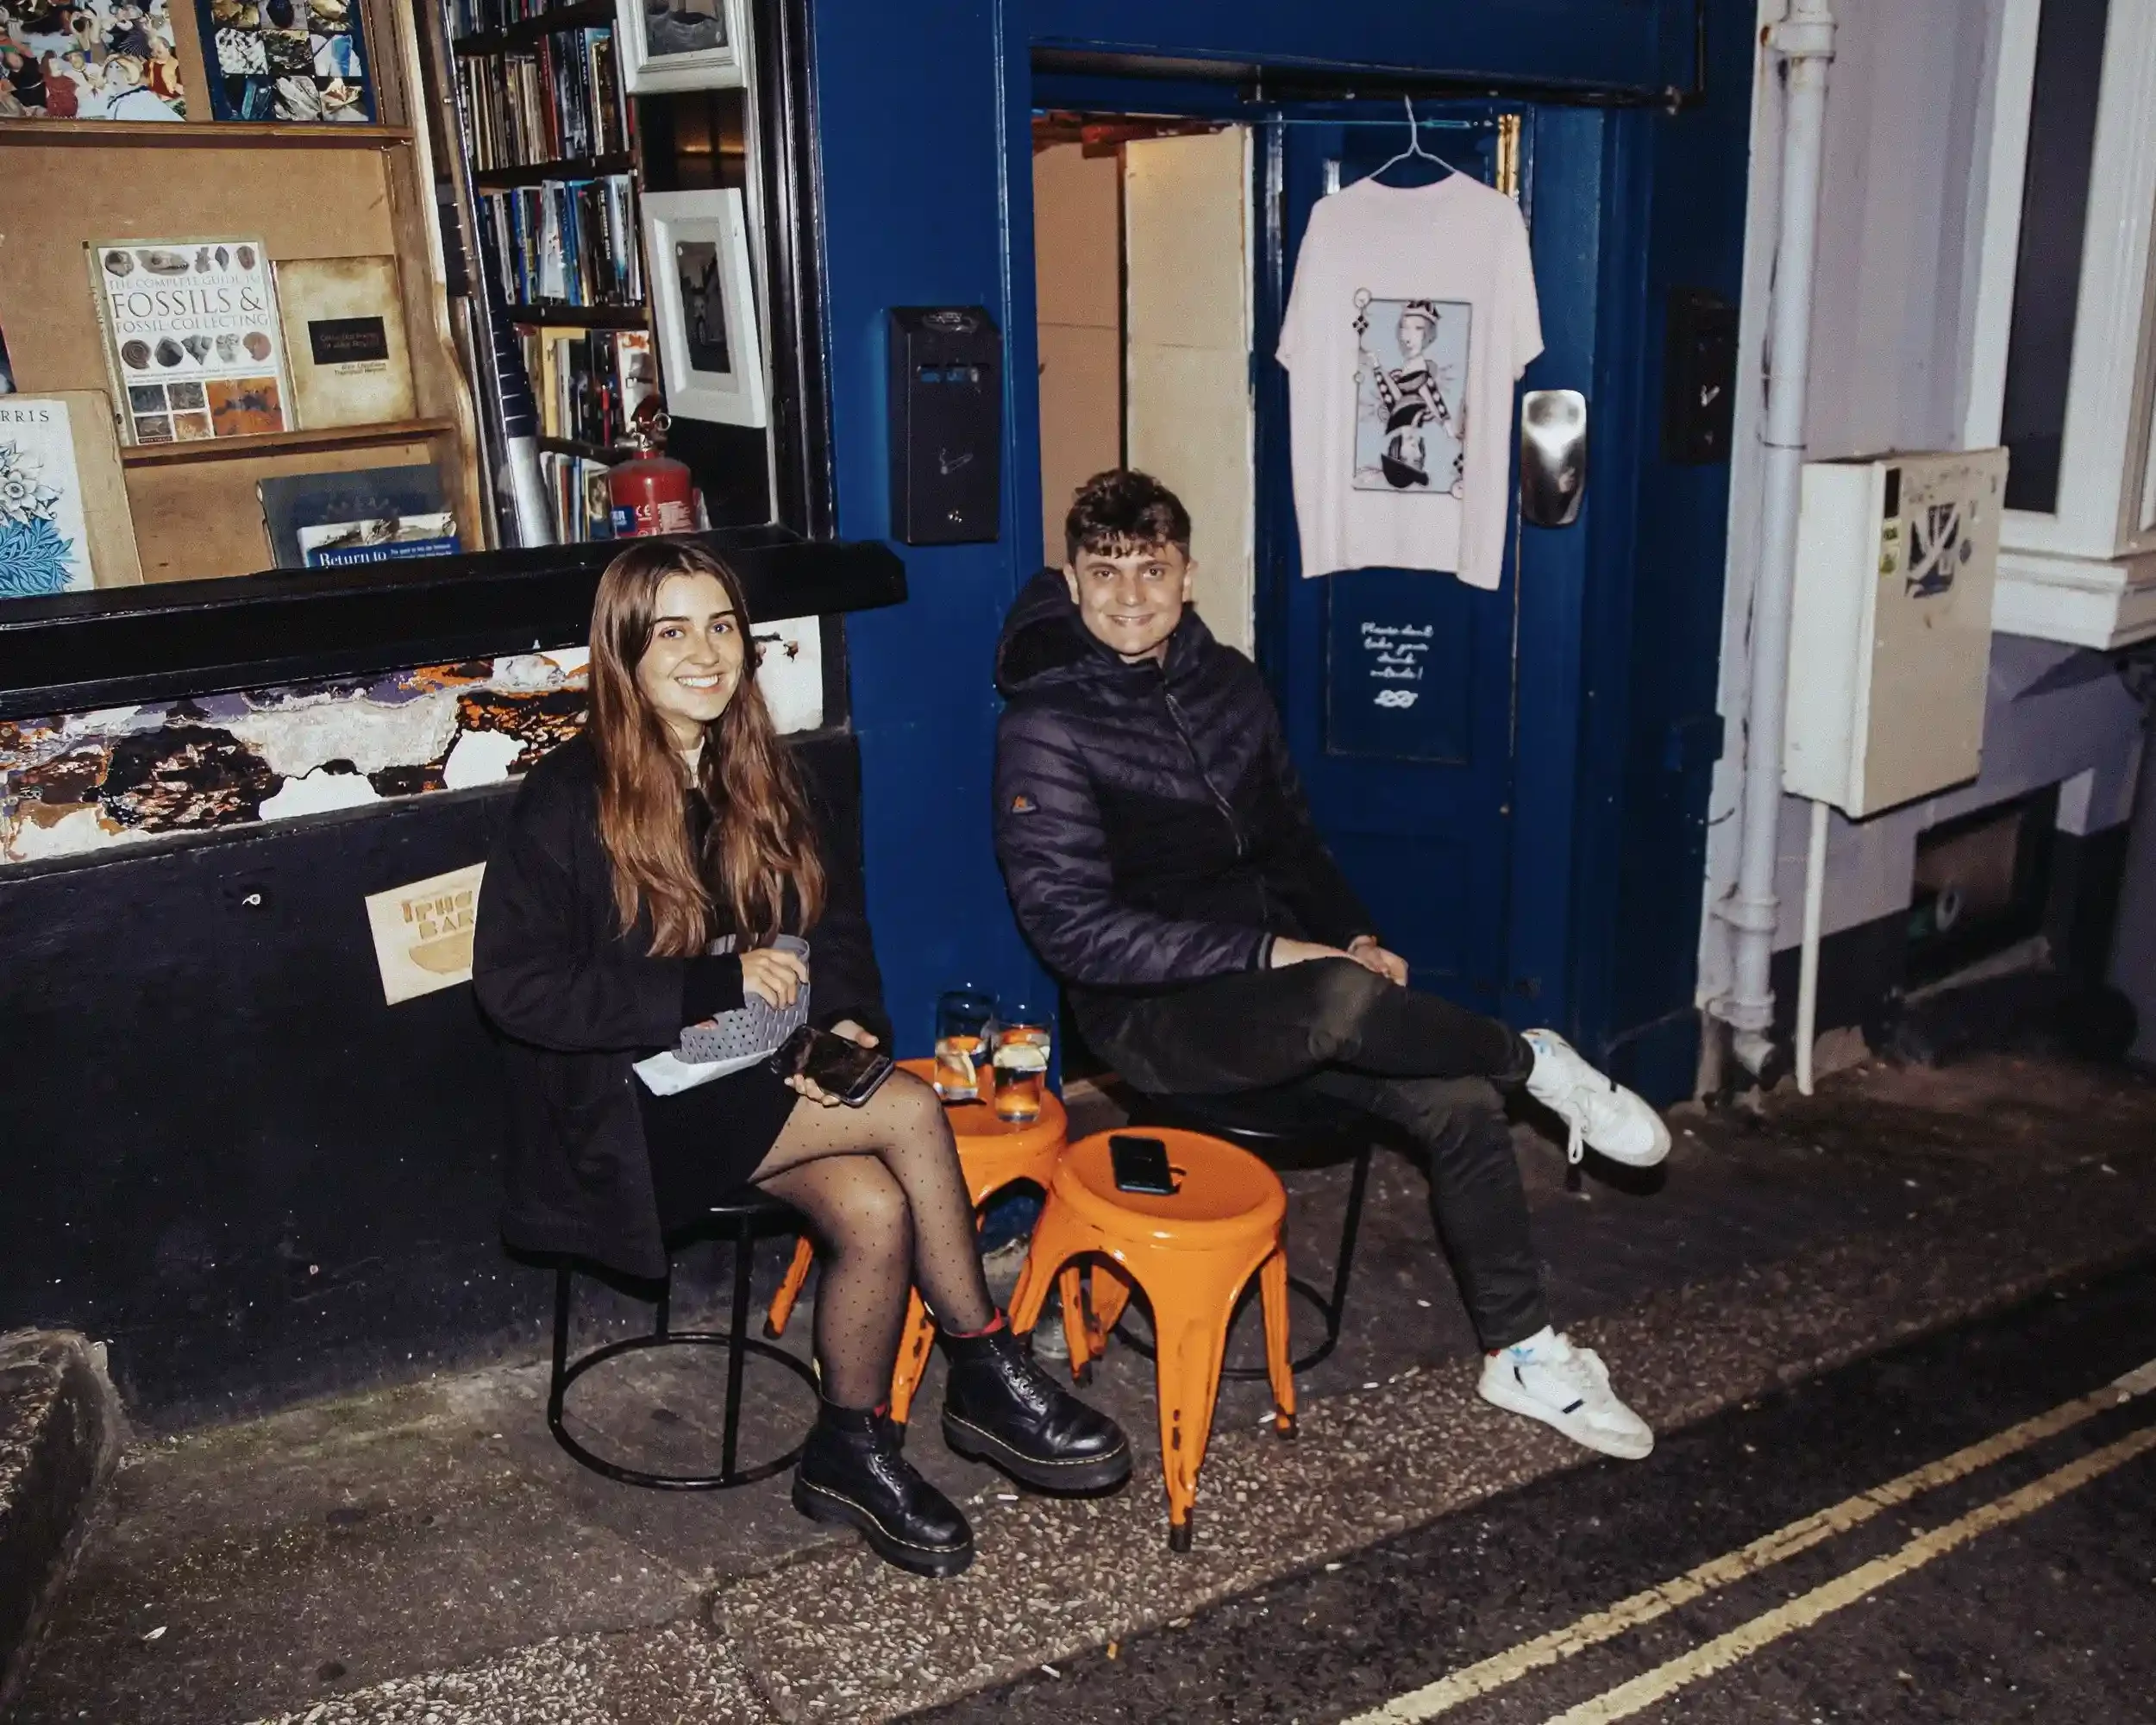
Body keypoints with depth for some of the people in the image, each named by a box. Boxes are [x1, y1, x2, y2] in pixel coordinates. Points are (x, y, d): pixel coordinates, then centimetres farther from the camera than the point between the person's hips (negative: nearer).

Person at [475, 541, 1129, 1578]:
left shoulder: (763, 781, 8)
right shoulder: (567, 802, -10)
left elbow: (837, 923, 14)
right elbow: (515, 988, -16)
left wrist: (847, 1021, -8)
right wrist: (717, 986, -21)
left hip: (762, 1076, 5)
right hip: (630, 1104, -5)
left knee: (876, 1209, -25)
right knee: (908, 1110, -23)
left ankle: (850, 1449, -3)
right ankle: (985, 1375, -6)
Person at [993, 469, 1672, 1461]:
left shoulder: (1228, 683, 8)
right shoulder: (1043, 728, -11)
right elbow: (1071, 925, -18)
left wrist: (1354, 938, 2)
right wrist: (1265, 953, -22)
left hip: (1275, 976, 6)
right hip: (1147, 1015, -6)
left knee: (1457, 1099, -12)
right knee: (1340, 1002, -35)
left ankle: (1522, 1356, 5)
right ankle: (1534, 1063, -6)